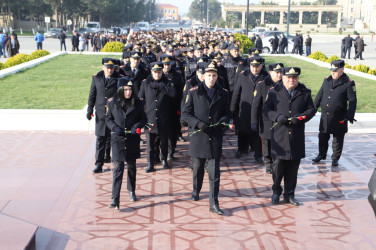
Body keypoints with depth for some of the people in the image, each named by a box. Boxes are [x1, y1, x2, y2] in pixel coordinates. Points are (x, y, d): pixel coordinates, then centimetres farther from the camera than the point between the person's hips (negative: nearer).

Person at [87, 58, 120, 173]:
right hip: (101, 113, 1)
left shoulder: (118, 79, -1)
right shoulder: (96, 78, 5)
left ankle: (107, 156, 33)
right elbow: (92, 95, 8)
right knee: (100, 139, -2)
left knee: (111, 138, 10)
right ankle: (99, 164, -1)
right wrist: (89, 110, 2)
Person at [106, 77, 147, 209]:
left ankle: (131, 191, 37)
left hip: (132, 139, 2)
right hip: (118, 139, -2)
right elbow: (108, 118, 6)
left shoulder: (137, 103, -1)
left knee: (131, 166, 15)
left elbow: (143, 118, 7)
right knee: (118, 167, -10)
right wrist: (115, 128, -12)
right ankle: (115, 199, -9)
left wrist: (137, 126, -12)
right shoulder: (112, 102, -3)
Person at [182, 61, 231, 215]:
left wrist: (222, 121, -12)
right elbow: (185, 113, 0)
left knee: (214, 171, -4)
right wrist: (198, 123, -16)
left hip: (215, 137, 0)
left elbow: (227, 114, 11)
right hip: (198, 136, 0)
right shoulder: (194, 92, 0)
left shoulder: (223, 94, 5)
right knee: (198, 167, 16)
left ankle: (213, 204, -1)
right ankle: (196, 191, 41)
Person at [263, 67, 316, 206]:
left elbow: (311, 109, 8)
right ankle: (276, 192, 22)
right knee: (278, 165, 0)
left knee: (293, 167, 7)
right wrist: (277, 116, -14)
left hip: (297, 137, 2)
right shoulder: (274, 92, 5)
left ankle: (289, 194, 21)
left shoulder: (305, 93, 8)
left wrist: (301, 117, -12)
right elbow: (266, 109, 5)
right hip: (279, 135, -1)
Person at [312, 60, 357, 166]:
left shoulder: (349, 83, -6)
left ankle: (335, 158, 19)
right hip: (325, 116, 4)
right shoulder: (327, 80, 8)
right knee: (323, 136, 11)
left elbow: (352, 101, -7)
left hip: (339, 118, -4)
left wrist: (350, 115, -14)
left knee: (338, 138, 6)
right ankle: (321, 154, 28)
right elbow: (319, 96, 16)